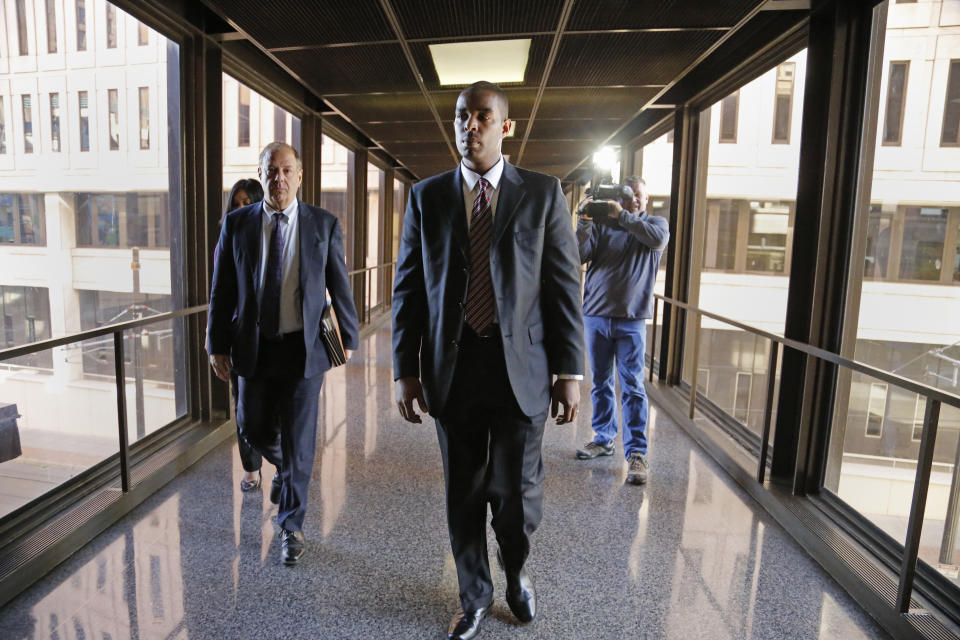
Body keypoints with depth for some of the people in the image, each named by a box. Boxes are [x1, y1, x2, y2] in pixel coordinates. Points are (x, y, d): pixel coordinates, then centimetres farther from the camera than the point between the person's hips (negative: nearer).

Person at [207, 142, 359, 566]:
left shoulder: (324, 224, -2)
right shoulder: (237, 224, 2)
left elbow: (339, 286, 3)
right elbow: (221, 290, 4)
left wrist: (348, 337, 6)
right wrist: (217, 345, 2)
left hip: (304, 347, -2)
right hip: (254, 347, 3)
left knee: (298, 439, 2)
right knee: (253, 426, 15)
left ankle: (291, 525, 20)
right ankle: (286, 470, 50)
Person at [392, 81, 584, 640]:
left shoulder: (543, 194, 2)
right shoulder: (427, 197, 5)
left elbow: (564, 286, 0)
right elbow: (408, 288, 5)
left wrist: (571, 371, -4)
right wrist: (406, 370, 1)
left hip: (521, 368, -1)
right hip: (451, 368, 2)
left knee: (516, 490, 6)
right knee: (464, 492, 13)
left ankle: (517, 572, 42)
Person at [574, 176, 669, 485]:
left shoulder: (655, 223, 9)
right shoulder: (601, 223, 8)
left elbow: (658, 239, -15)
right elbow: (577, 257, -4)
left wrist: (622, 216, -19)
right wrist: (583, 225, -18)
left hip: (632, 319, -2)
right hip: (596, 315, 2)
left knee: (633, 386, -3)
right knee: (600, 382, 11)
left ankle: (636, 453, 2)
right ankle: (603, 439, 26)